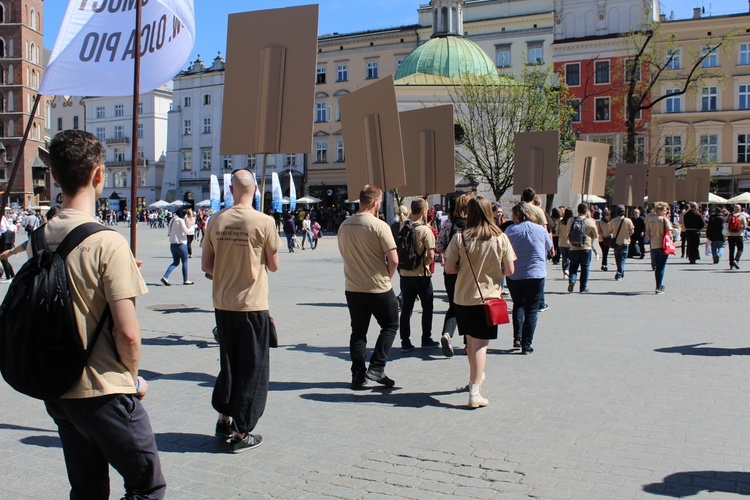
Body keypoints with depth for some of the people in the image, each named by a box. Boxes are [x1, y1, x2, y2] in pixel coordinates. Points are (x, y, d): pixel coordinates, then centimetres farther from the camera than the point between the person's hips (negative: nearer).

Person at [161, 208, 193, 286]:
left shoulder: (172, 220, 11)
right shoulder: (180, 220, -14)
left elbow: (168, 231, 19)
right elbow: (186, 231, -15)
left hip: (172, 244, 8)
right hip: (180, 243, -8)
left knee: (175, 262, 13)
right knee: (185, 262, 6)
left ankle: (165, 277, -2)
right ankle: (186, 280, 13)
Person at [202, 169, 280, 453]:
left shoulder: (216, 222, -1)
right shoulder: (264, 222, -12)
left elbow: (206, 265, 4)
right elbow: (274, 266, -3)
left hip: (222, 303, 4)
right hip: (253, 304, -4)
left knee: (228, 363, 21)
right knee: (252, 369, 7)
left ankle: (224, 420, 30)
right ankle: (241, 434, 13)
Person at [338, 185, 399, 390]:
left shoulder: (344, 226, 3)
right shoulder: (379, 226, -15)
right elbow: (393, 260, -16)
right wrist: (387, 277, 2)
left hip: (353, 288, 5)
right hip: (378, 288, -5)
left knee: (358, 332, 13)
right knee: (390, 325, 14)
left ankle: (358, 375, 14)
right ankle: (376, 368, 5)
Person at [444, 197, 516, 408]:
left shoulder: (460, 238, -8)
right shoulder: (501, 238, -7)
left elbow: (449, 268, -7)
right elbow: (509, 270, -4)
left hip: (463, 298, 2)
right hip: (488, 298, -2)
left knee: (471, 342, 20)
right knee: (480, 344, -1)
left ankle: (476, 376, 42)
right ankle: (474, 392, -8)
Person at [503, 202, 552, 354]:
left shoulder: (510, 230, -5)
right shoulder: (540, 230, -3)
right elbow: (549, 248, 13)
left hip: (514, 276, 1)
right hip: (536, 275, -1)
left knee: (518, 305, 22)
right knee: (531, 310, 6)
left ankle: (517, 337, 13)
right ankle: (526, 345, 4)